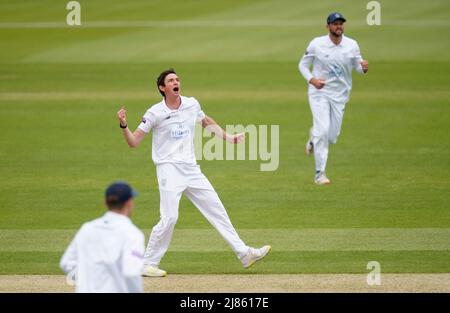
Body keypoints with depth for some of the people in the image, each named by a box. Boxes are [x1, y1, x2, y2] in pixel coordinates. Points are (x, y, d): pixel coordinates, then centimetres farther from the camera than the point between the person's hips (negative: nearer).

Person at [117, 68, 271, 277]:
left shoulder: (192, 105, 6)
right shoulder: (155, 113, -8)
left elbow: (207, 123, 27)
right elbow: (133, 142, -7)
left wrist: (228, 138, 17)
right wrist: (123, 125, -24)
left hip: (191, 169, 5)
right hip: (169, 169, -5)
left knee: (216, 209, 5)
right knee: (169, 218, -15)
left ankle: (244, 254, 10)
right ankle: (148, 264, -3)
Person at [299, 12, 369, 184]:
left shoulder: (352, 45, -4)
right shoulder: (317, 44, -9)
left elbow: (358, 66, 4)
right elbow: (303, 65, 0)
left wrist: (364, 67, -21)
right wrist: (312, 80, -18)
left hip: (340, 94, 3)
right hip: (320, 92, -3)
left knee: (332, 137, 4)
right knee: (323, 130, -16)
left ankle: (314, 136, 41)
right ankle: (320, 174, -8)